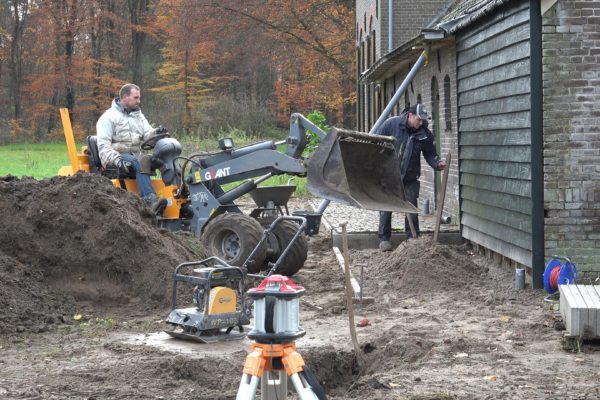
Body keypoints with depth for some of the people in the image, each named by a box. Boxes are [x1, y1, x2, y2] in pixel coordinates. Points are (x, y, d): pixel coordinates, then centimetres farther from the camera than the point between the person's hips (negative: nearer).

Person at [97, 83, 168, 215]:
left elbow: (147, 134, 9)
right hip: (115, 160, -6)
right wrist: (117, 160, -24)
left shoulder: (139, 116, 22)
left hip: (135, 156, 6)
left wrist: (155, 133, -16)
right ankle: (150, 200, -50)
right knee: (140, 163, -36)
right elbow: (103, 145, -8)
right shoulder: (109, 117, 2)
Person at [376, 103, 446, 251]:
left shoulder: (425, 134, -6)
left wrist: (437, 163, -16)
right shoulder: (391, 124, -12)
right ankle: (384, 239, 12)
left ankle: (412, 238, 11)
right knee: (385, 207, 2)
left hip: (410, 177, 1)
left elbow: (429, 154, 4)